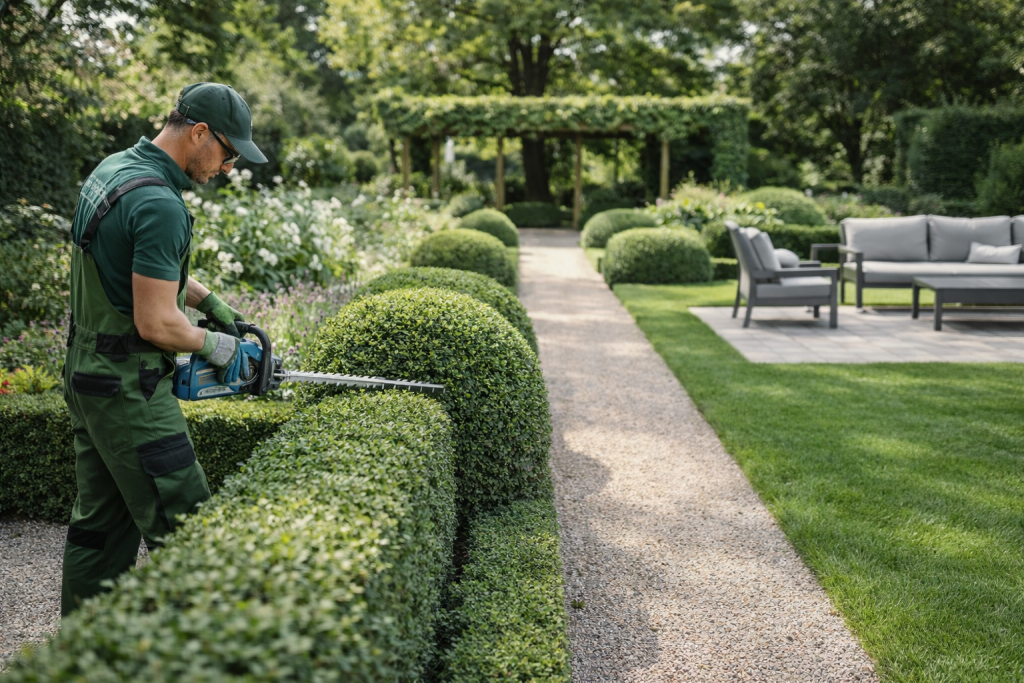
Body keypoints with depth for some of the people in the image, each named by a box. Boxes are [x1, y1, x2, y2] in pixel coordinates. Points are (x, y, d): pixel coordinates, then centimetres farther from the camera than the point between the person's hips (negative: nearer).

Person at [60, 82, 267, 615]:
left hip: (87, 373, 10)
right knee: (183, 531, -5)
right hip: (129, 389, -10)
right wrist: (213, 345, -6)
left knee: (100, 523, 17)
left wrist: (209, 302, 16)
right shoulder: (160, 206, -23)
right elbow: (155, 323, -24)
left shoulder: (114, 168, 9)